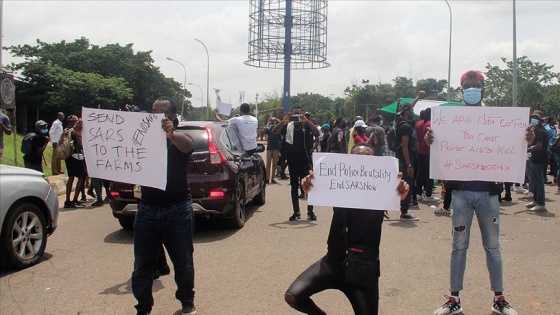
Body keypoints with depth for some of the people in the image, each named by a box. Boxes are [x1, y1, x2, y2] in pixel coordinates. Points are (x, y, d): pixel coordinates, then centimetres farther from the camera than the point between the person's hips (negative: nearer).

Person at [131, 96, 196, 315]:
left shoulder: (180, 139, -2)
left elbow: (187, 145, -26)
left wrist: (171, 134, -51)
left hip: (178, 210, -3)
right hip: (147, 209, 3)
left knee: (183, 262, 9)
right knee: (142, 264, 8)